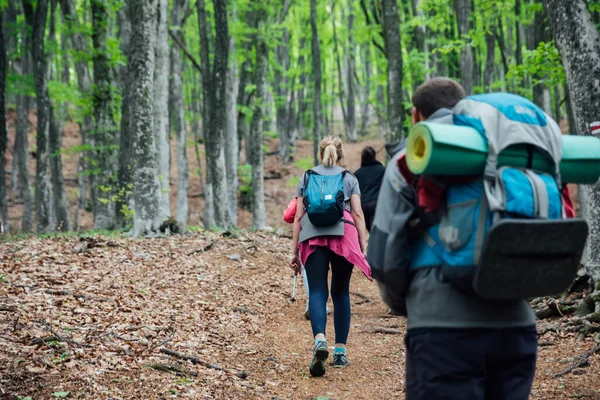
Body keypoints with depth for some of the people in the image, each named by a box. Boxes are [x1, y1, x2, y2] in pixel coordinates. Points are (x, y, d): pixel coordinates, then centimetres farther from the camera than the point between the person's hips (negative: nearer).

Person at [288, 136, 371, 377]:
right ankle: (340, 351, 9)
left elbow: (298, 216, 13)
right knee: (340, 292, 10)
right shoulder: (349, 179, 18)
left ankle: (320, 341, -30)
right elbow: (358, 214, 7)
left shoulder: (306, 178, 20)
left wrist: (294, 251, 14)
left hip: (313, 236, 0)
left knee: (317, 291, -6)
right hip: (343, 234, 0)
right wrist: (364, 250, 6)